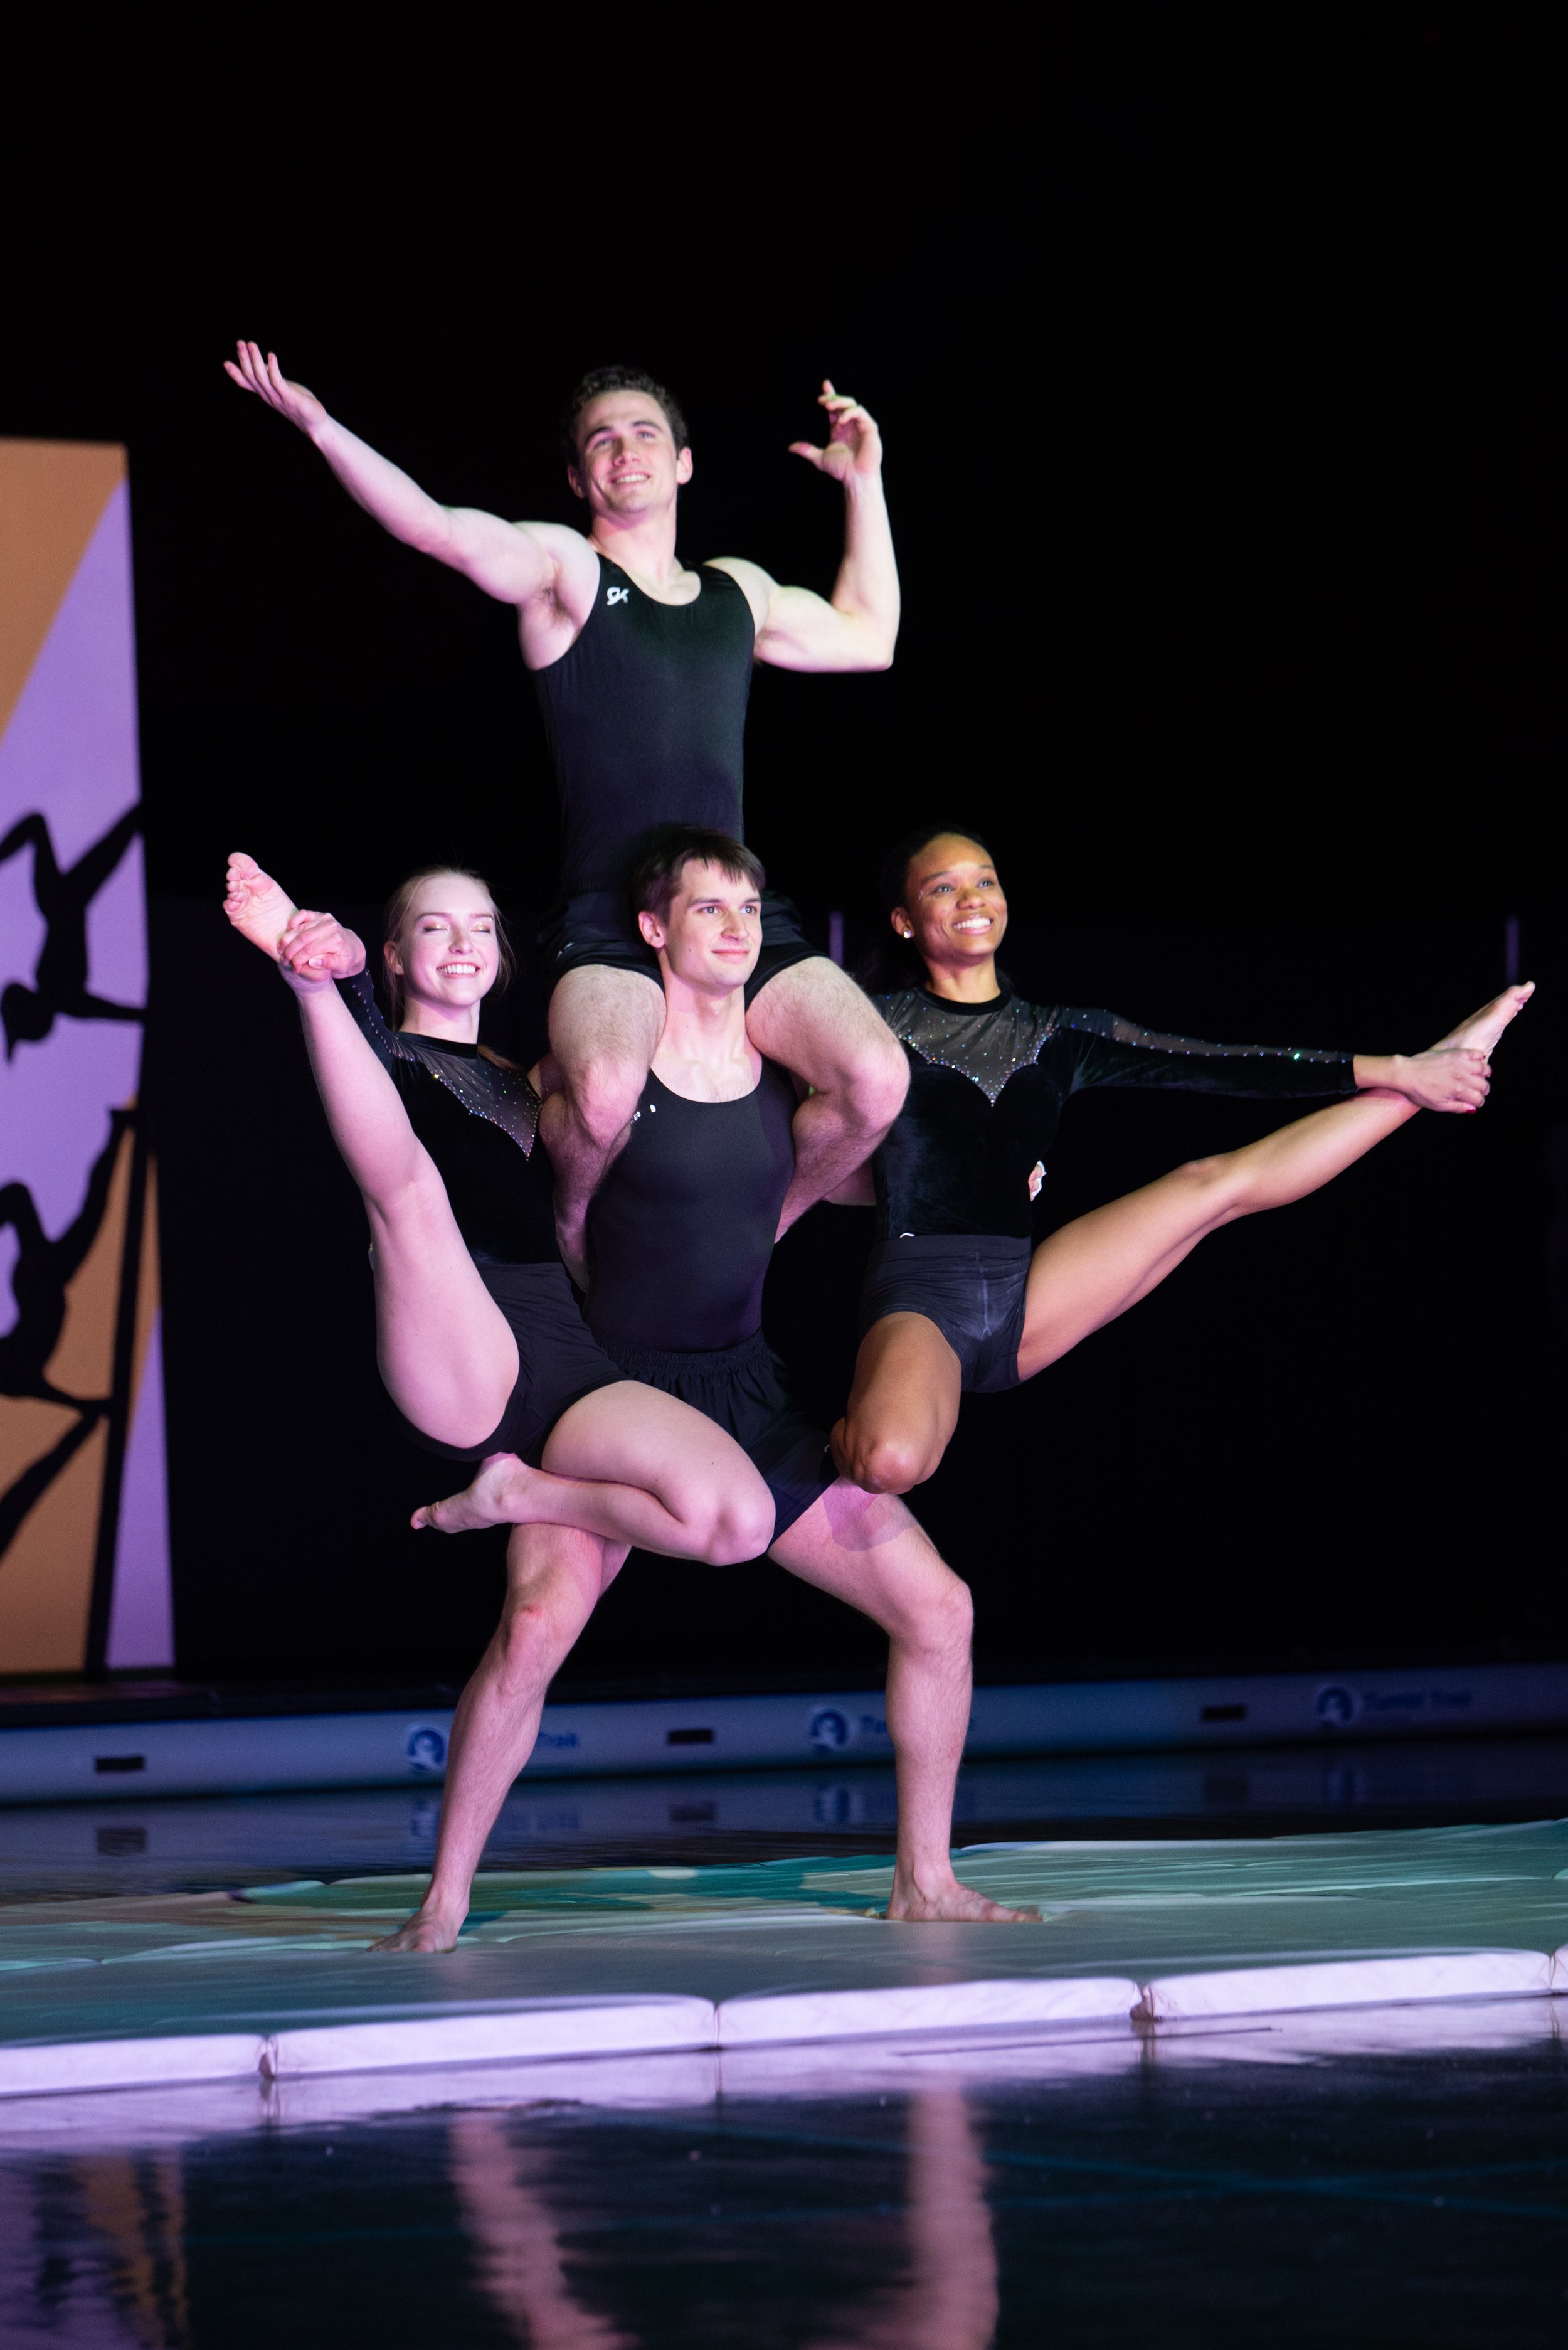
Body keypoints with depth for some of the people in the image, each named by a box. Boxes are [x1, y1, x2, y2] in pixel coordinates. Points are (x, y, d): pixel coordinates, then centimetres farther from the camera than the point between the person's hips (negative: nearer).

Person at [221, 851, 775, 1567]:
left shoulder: (517, 1082, 32)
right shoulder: (392, 1058, 12)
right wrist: (338, 968, -37)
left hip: (567, 1359, 5)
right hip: (458, 1365, -5)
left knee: (742, 1521, -19)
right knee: (406, 1176, -35)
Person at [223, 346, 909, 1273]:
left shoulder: (738, 591, 23)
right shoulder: (564, 569, 7)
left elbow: (866, 637, 37)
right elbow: (442, 531, -10)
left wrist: (865, 483, 35)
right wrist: (323, 428, -21)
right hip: (609, 921, -5)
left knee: (875, 1081, -19)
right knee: (605, 1091, -36)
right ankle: (572, 1235, -1)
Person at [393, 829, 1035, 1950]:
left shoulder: (785, 1073, 5)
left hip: (749, 1393, 5)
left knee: (940, 1608, -1)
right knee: (536, 1628, -26)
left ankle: (924, 1883, 14)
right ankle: (443, 1905, -13)